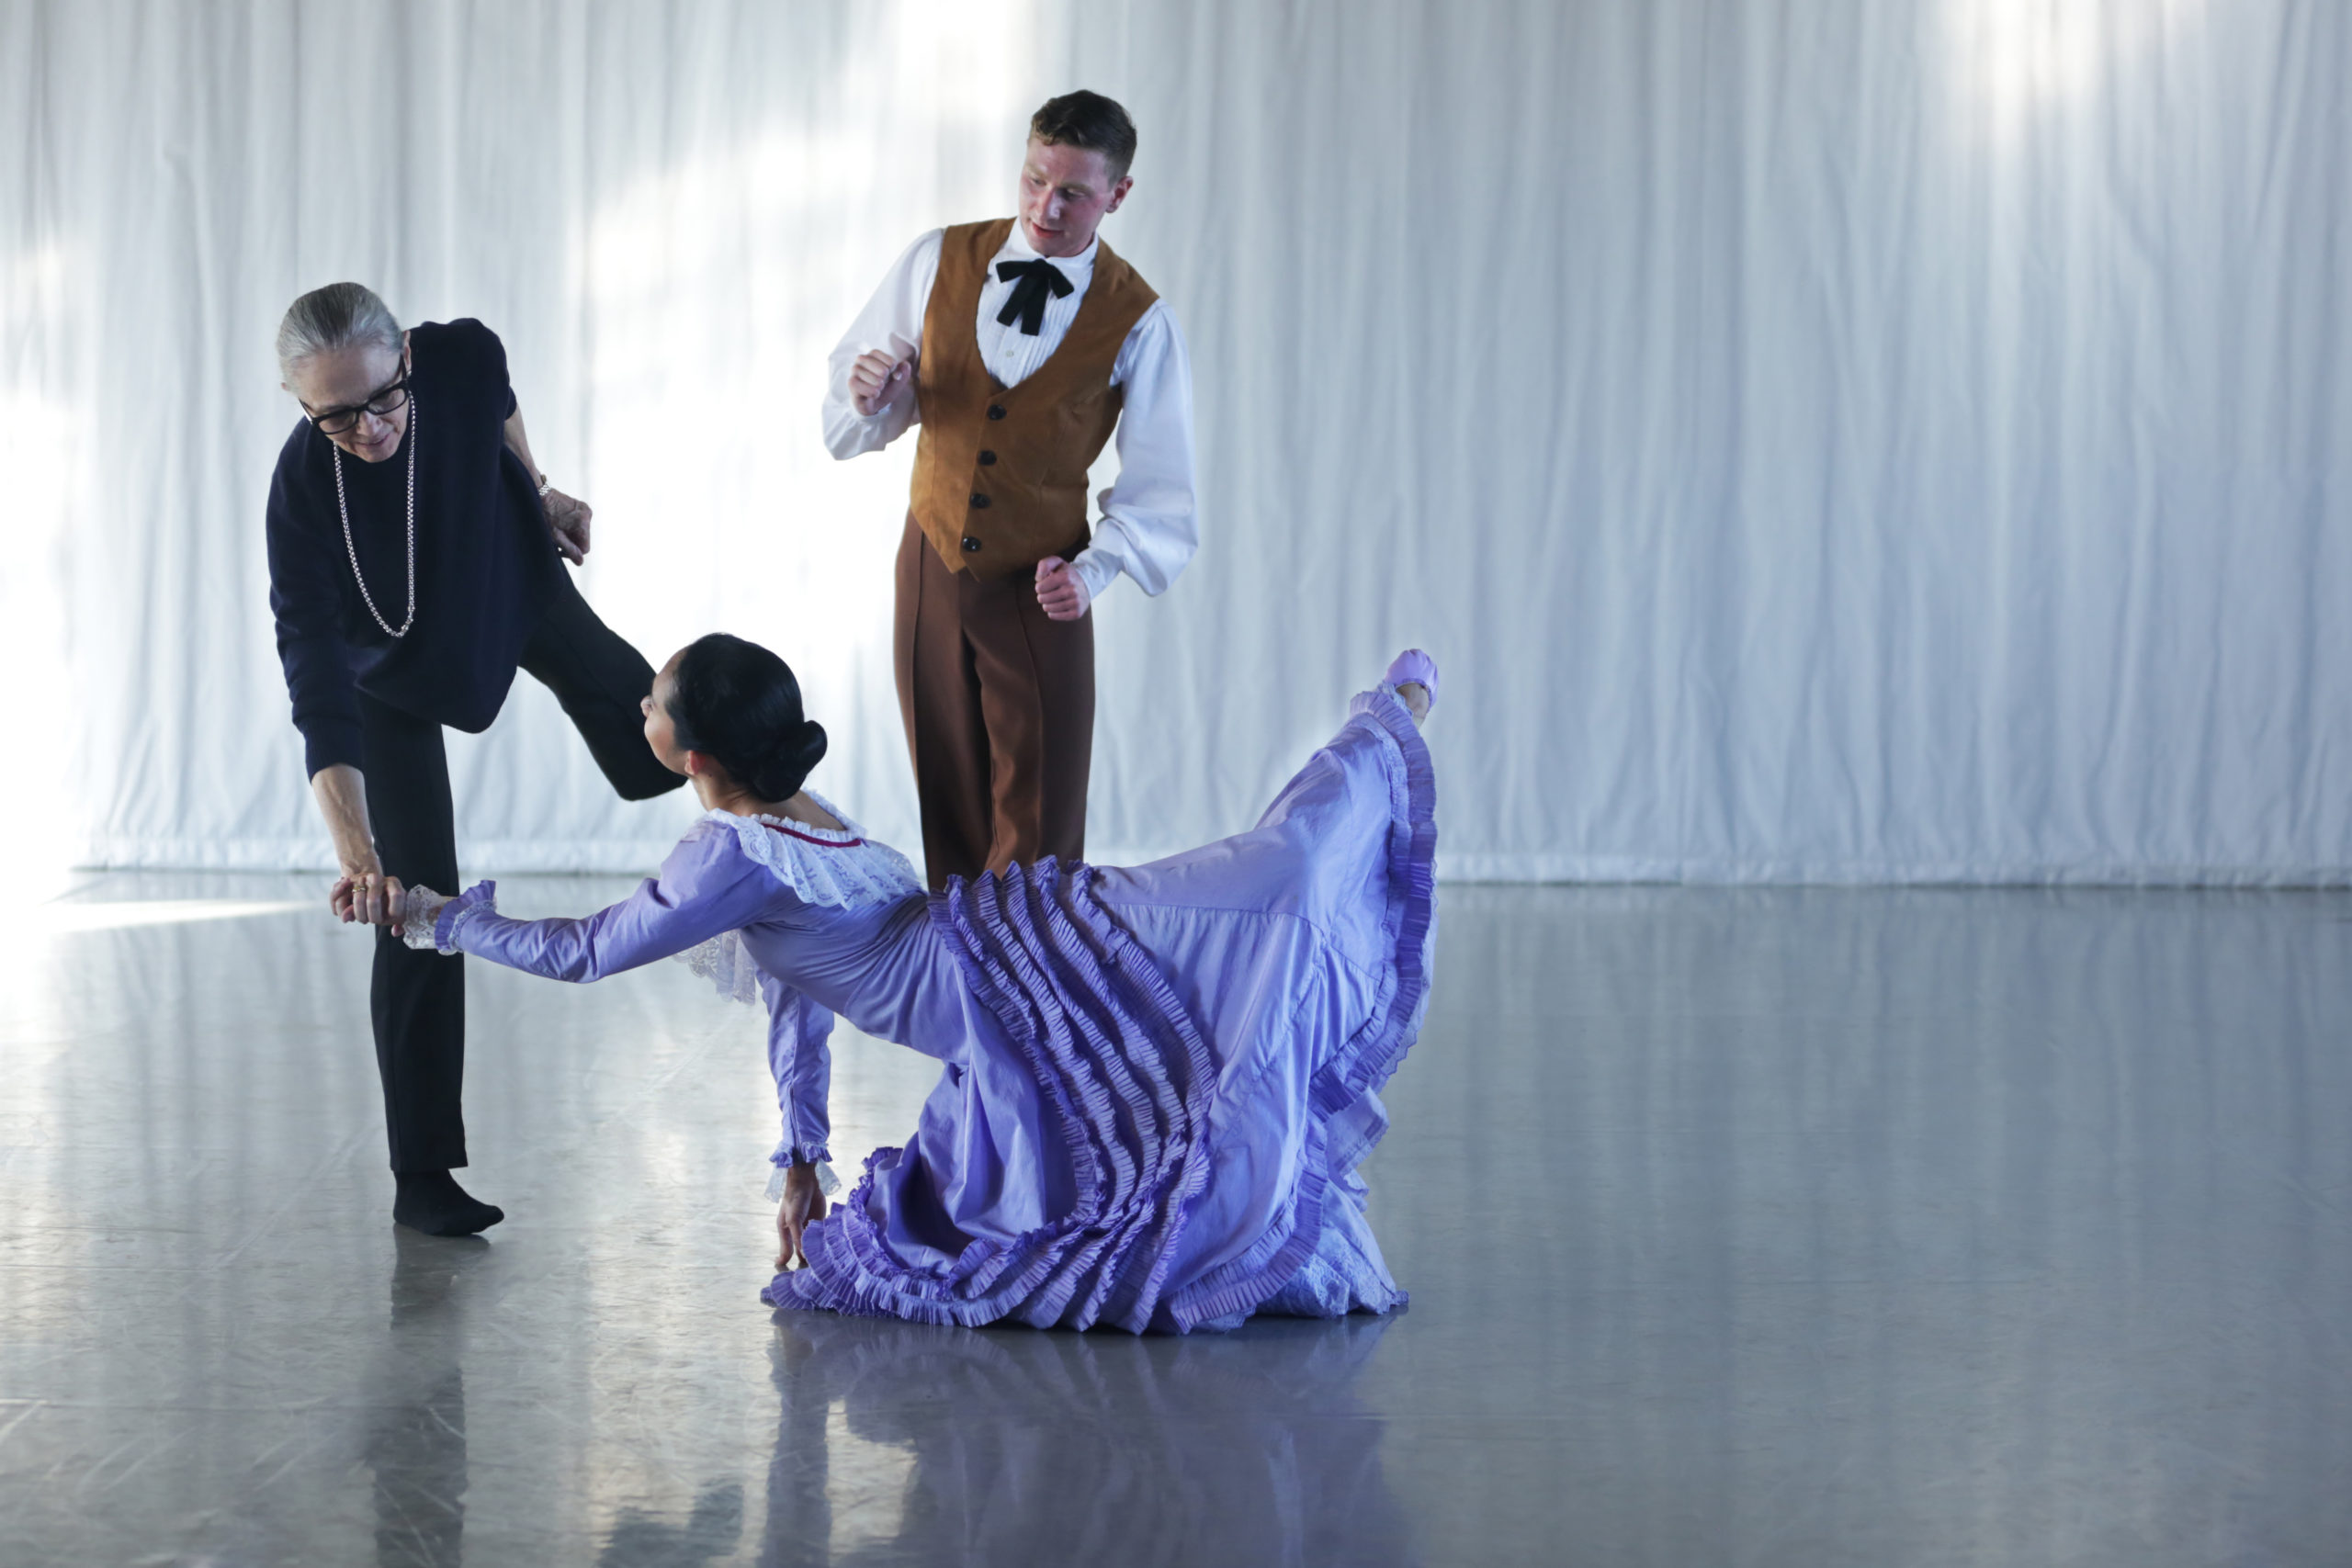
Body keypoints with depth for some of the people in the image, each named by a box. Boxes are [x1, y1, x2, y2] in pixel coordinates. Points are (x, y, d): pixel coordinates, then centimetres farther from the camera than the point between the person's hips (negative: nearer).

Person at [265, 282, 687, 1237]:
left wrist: (538, 490, 11)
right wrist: (356, 853, -52)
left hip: (514, 579, 3)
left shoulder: (462, 359, -32)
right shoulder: (302, 489, -39)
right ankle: (421, 1177, -1)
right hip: (395, 673, -3)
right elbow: (319, 690, -43)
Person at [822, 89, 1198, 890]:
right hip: (931, 571, 2)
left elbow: (1158, 492, -9)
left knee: (1037, 841, 0)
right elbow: (850, 422, 5)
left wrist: (1093, 570, -26)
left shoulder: (1139, 324, -9)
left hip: (1040, 591, -2)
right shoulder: (938, 261, -2)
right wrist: (867, 397, -18)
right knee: (951, 825, 10)